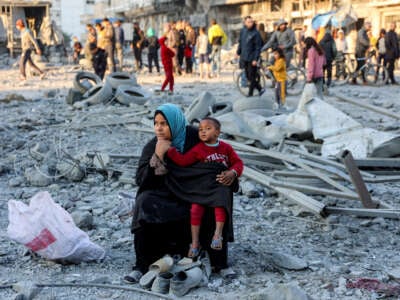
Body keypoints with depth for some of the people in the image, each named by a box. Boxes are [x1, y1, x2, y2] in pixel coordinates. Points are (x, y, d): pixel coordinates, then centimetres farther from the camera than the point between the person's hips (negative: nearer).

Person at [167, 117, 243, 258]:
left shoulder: (226, 148, 5)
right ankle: (195, 242, -10)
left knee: (220, 205, -26)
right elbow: (183, 160, -7)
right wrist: (170, 149, -16)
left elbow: (238, 162, 5)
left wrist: (232, 173, -15)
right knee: (196, 209, -16)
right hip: (202, 186, 0)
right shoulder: (198, 149, 1)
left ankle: (217, 235, -17)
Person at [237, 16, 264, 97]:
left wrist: (255, 59, -17)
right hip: (244, 58, 7)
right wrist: (238, 52, 13)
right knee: (248, 76, 11)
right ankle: (260, 89, 25)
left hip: (252, 59, -7)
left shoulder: (255, 33, -12)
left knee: (252, 77, -1)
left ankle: (250, 94, 7)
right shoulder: (243, 31, 6)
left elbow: (258, 47, -13)